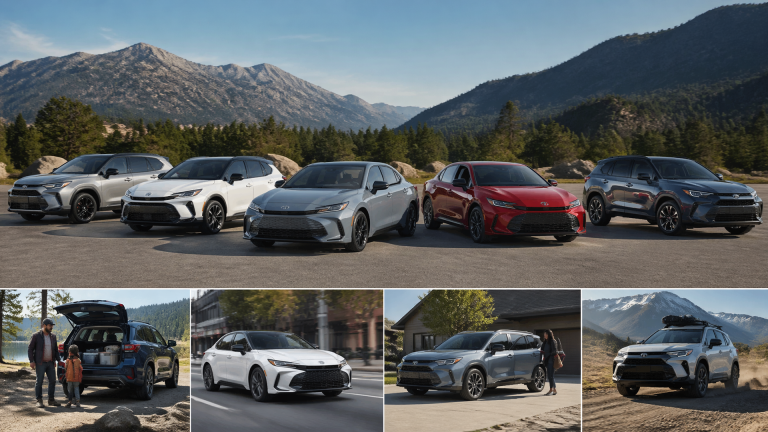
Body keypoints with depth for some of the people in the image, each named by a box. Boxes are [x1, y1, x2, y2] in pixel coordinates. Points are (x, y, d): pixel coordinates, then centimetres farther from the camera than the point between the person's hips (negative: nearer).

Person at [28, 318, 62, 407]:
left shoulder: (53, 336, 11)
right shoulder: (36, 336, -4)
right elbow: (30, 349, -3)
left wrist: (58, 360, 10)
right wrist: (31, 361, -11)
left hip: (50, 363, 5)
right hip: (40, 363, -5)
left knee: (52, 381, 4)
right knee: (39, 381, -2)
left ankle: (51, 400, 14)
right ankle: (39, 401, 5)